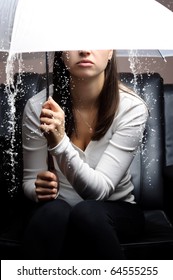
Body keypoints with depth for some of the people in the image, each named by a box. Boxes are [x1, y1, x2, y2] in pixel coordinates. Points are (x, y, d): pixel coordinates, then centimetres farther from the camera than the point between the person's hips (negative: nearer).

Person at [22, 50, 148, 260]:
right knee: (53, 212, -35)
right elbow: (30, 181, -1)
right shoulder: (38, 106, -13)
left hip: (115, 211, 0)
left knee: (86, 213, -34)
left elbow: (98, 190, -23)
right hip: (56, 212, 0)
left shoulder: (131, 108, -18)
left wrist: (59, 142, -38)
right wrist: (40, 189, -26)